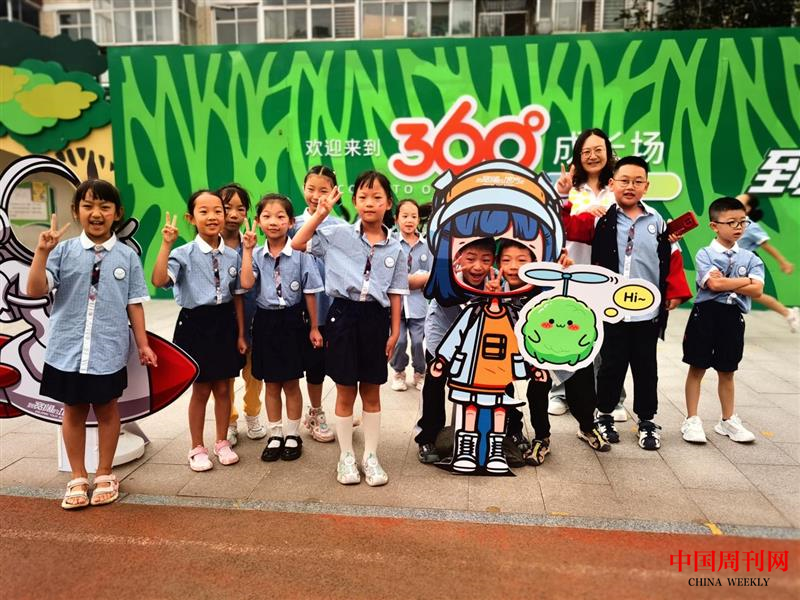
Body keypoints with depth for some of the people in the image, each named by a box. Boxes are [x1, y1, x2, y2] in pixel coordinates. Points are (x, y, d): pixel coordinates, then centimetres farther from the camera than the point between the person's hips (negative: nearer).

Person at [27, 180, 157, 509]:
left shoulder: (127, 256, 0)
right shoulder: (64, 250, -1)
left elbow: (134, 304, 3)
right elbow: (35, 290, -8)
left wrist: (142, 344, 3)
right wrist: (42, 252, -17)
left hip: (108, 350, 0)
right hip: (67, 348, 1)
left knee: (106, 409, 12)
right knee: (73, 410, 13)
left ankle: (105, 475, 30)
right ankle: (78, 478, 29)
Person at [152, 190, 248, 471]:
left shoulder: (233, 256, 2)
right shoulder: (184, 254, -9)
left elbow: (238, 297, 6)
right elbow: (159, 280, -26)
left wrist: (241, 334, 6)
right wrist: (166, 243, -28)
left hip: (225, 323, 3)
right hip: (196, 324, -3)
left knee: (223, 388, 12)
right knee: (201, 390, 7)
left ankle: (222, 443, 31)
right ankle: (197, 448, 26)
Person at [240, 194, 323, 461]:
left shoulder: (300, 253, -7)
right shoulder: (257, 254, 1)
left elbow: (310, 293, -3)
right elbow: (246, 283, -16)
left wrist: (314, 327, -1)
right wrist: (247, 249, -14)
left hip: (291, 320, -3)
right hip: (265, 321, 3)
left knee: (291, 383, 8)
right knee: (271, 383, 12)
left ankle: (293, 436, 24)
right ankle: (275, 436, 27)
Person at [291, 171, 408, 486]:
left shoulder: (395, 248, 2)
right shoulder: (338, 235, -2)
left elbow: (396, 293, 5)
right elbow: (297, 244, -2)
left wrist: (395, 331, 3)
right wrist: (320, 213, -9)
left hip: (376, 319, 1)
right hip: (344, 315, -1)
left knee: (371, 392, 12)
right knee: (346, 392, 8)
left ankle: (371, 456, 26)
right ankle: (346, 457, 25)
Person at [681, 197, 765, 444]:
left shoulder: (750, 258, 7)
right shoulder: (705, 254, -4)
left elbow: (756, 290, -7)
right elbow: (713, 284, -19)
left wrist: (725, 282, -12)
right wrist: (745, 280, -7)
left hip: (733, 318, 3)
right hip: (706, 315, -3)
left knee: (727, 371, 14)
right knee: (697, 368, 4)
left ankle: (728, 421, 28)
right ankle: (691, 420, 13)